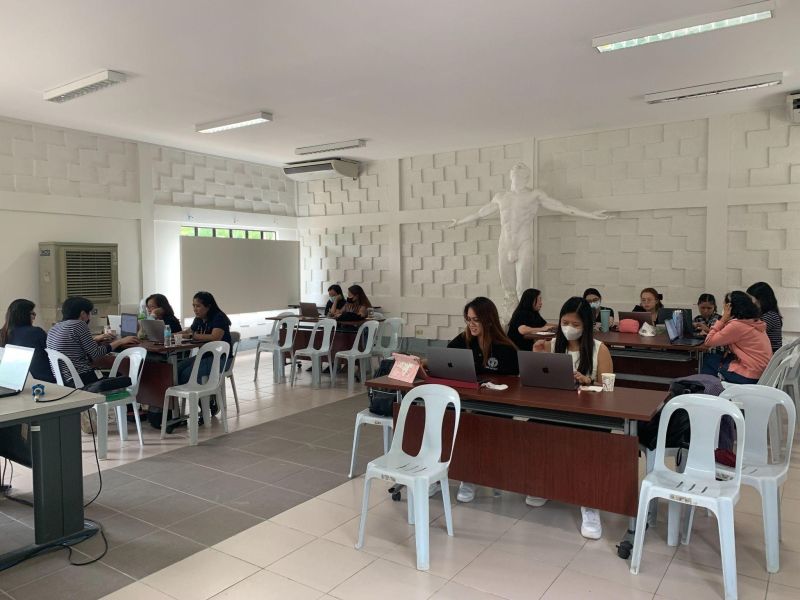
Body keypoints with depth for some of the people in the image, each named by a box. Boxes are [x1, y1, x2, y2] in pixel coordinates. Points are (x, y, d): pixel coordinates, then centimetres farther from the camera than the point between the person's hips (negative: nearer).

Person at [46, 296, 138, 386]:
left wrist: (94, 339, 28)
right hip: (81, 380, -9)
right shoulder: (79, 325, -12)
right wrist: (120, 342, -3)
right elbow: (96, 354, -13)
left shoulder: (54, 328, 12)